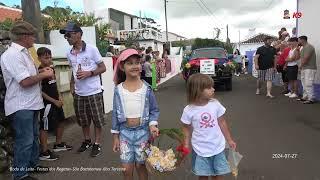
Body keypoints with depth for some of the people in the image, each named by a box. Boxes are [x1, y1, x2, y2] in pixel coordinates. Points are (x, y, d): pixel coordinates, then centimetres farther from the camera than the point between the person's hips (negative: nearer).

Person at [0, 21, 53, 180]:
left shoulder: (23, 52, 12)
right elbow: (25, 81, -26)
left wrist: (40, 71, 7)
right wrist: (44, 75, -14)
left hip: (31, 103, 10)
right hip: (21, 107, -10)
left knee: (34, 136, 20)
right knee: (24, 141, 0)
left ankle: (33, 163, 36)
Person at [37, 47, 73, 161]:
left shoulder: (52, 68, 8)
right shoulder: (39, 72, -17)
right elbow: (40, 91, -18)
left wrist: (59, 97, 6)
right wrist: (54, 101, -16)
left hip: (56, 102, 9)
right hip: (47, 104, -9)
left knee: (60, 122, 18)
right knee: (45, 127, 0)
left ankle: (58, 144, 35)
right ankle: (44, 152, 12)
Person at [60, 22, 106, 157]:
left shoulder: (91, 49, -10)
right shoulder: (69, 54, 6)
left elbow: (103, 68, -7)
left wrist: (89, 73, -20)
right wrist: (72, 85, 11)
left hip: (94, 92, -5)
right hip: (78, 93, 5)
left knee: (97, 120, 5)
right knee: (83, 120, 16)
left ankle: (97, 144, 20)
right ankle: (87, 141, 35)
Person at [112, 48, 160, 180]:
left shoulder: (146, 88, -8)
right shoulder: (118, 89, -6)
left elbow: (154, 110, 0)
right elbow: (115, 113, 1)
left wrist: (153, 125, -17)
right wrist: (115, 136, 3)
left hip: (142, 131, -1)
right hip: (125, 132, 1)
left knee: (140, 165, 13)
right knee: (127, 169, 9)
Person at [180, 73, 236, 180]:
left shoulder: (215, 104, -10)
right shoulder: (189, 110, -15)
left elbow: (222, 123, 2)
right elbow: (186, 127, -1)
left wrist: (229, 140, 8)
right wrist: (186, 144, -7)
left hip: (218, 147, 2)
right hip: (201, 149, -2)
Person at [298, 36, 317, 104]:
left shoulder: (308, 47, -15)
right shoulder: (303, 48, 18)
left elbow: (305, 58, -20)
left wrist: (301, 66, -8)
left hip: (309, 69, -11)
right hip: (304, 68, 11)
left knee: (308, 84, -10)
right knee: (304, 84, 14)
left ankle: (311, 99, -5)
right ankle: (305, 97, 23)